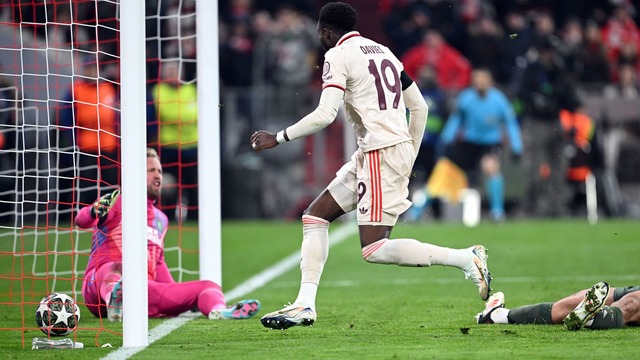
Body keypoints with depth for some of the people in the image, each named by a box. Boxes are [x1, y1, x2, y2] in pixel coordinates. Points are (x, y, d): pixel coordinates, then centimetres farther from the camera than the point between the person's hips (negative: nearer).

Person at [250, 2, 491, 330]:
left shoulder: (338, 56, -6)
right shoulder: (382, 51, 19)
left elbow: (324, 115, -16)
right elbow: (419, 107, 20)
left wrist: (278, 138, -5)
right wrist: (409, 160, 26)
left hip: (381, 153, -10)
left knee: (374, 250, -12)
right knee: (315, 216, 12)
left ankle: (466, 258, -13)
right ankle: (305, 305, 7)